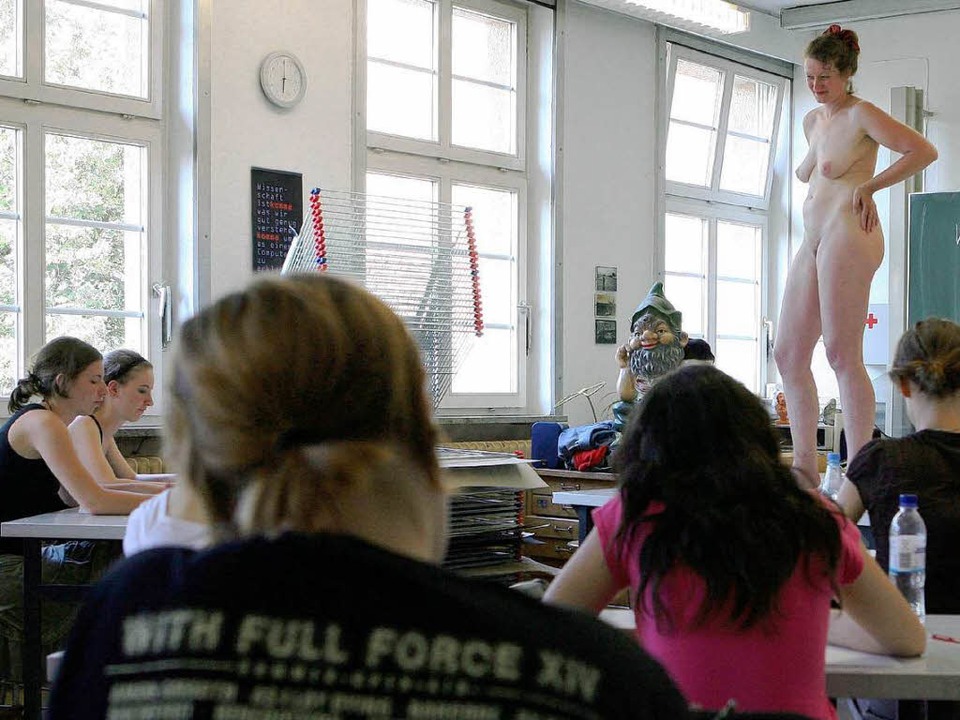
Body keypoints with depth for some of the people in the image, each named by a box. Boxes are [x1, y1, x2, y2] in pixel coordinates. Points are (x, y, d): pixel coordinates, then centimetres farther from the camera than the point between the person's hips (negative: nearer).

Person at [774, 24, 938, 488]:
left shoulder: (861, 115, -3)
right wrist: (812, 162, 14)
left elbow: (923, 151, -10)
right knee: (788, 354, 5)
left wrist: (871, 186, -9)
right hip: (813, 240, 9)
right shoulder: (813, 119, 21)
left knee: (842, 355, -11)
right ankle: (805, 467, 12)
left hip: (846, 234, -9)